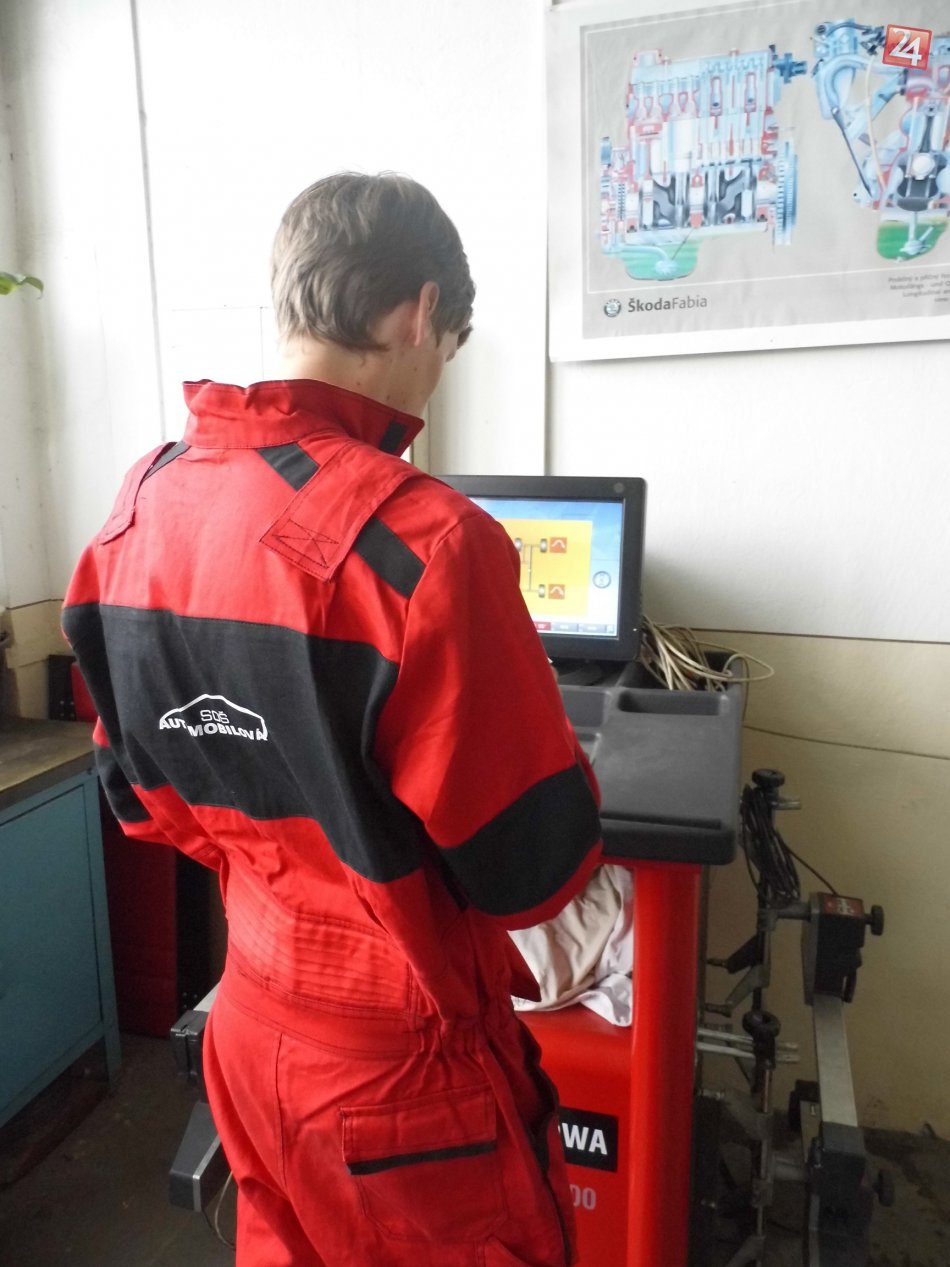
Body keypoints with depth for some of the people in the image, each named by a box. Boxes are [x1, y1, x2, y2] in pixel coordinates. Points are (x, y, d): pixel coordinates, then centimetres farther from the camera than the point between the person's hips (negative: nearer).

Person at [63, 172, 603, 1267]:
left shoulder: (140, 507, -6)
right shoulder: (421, 539, -28)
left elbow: (140, 790, 4)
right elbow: (534, 866, -21)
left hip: (249, 1018, 6)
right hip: (401, 1059, -5)